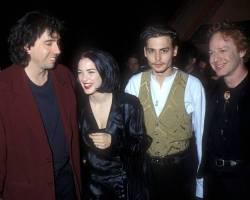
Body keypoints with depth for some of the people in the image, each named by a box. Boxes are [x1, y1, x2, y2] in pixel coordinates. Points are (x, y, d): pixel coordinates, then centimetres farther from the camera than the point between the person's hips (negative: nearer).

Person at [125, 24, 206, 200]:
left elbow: (200, 134, -6)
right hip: (143, 168, 2)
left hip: (180, 170, -1)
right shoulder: (135, 83, -7)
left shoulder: (193, 85, -13)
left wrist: (201, 185, 0)